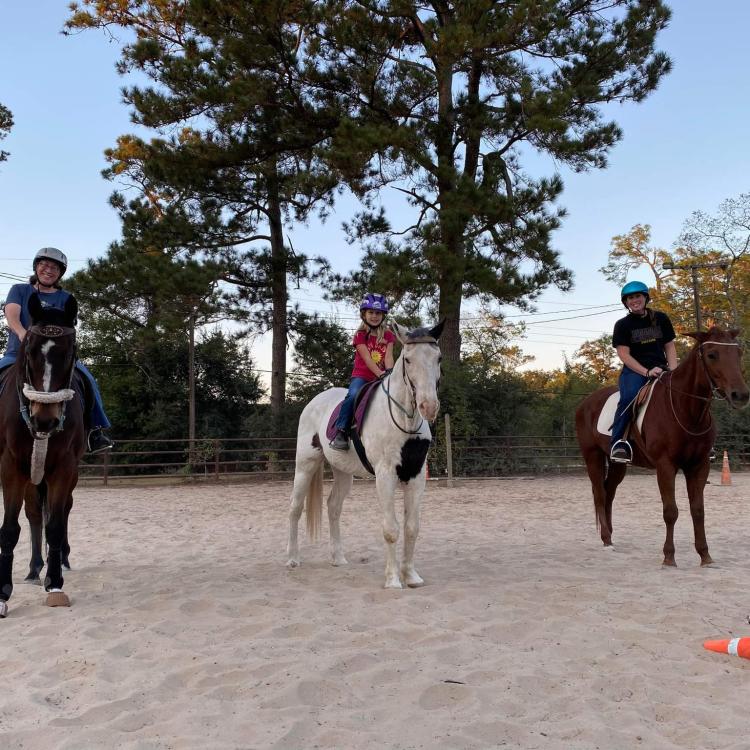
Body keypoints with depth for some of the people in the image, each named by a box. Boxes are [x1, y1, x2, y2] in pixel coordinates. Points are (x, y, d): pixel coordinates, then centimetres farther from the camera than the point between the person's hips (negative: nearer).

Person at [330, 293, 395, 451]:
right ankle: (341, 432, -30)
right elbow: (367, 358, -12)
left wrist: (390, 373, -24)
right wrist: (380, 373, -27)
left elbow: (388, 357, -4)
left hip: (380, 378, 4)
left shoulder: (388, 335, 10)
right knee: (354, 395, -33)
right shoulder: (360, 335, 0)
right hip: (361, 376, -4)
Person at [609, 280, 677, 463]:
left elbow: (670, 347, 13)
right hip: (634, 371, -3)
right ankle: (617, 442, -32)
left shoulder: (661, 319, 12)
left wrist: (674, 372, -4)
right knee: (628, 398, -32)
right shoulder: (623, 325, 2)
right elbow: (624, 355, -5)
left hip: (660, 369, 3)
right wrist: (646, 372, -17)